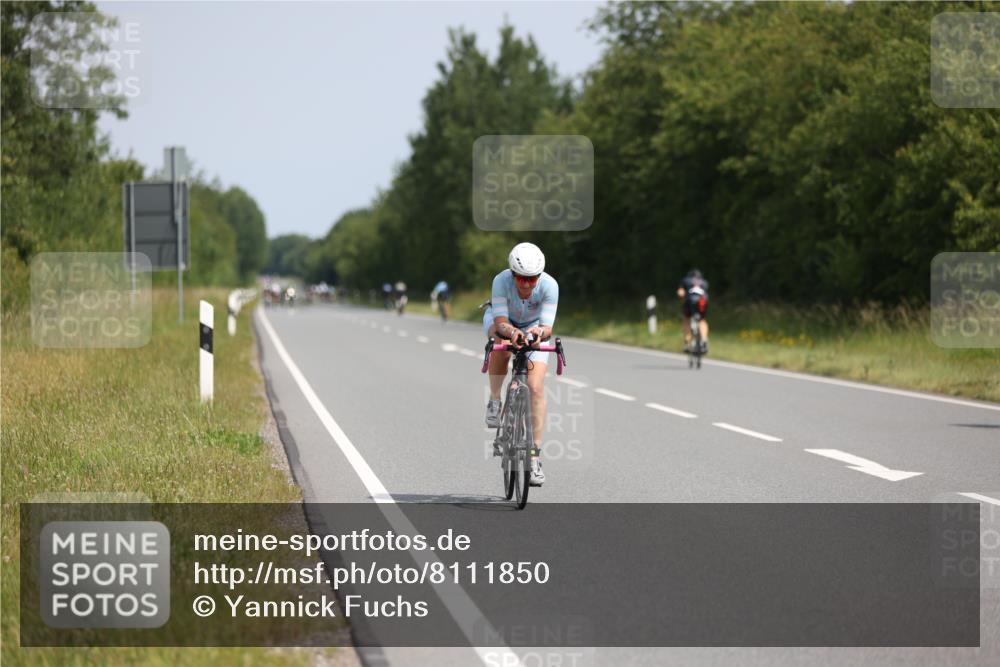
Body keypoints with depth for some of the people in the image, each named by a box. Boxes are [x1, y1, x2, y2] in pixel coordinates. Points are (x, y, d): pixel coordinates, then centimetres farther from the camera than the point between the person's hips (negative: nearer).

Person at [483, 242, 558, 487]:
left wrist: (540, 332, -59)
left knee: (536, 388, -15)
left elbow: (547, 328, -36)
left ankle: (534, 456, -8)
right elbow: (501, 323, -38)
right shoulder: (502, 280, -34)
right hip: (501, 320, 0)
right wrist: (511, 331, -60)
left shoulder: (549, 285, -32)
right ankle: (494, 401, -12)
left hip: (533, 326, 0)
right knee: (502, 347, -38)